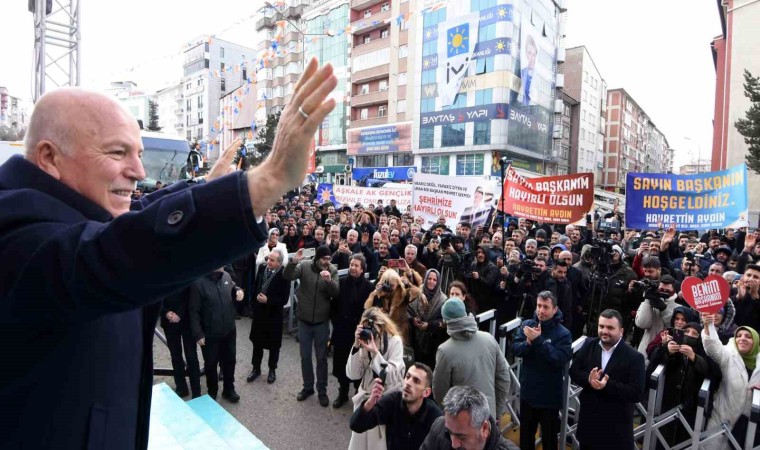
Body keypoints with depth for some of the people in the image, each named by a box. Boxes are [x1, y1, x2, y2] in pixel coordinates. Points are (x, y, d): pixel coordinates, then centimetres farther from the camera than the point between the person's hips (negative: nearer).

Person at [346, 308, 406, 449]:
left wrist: (374, 351, -28)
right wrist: (356, 346, -20)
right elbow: (353, 375, -9)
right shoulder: (364, 342, -3)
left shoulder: (395, 341, -14)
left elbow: (392, 377, -22)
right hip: (365, 398, 4)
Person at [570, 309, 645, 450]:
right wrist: (588, 378, -21)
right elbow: (573, 372, 0)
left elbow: (637, 393, -17)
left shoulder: (634, 357, -14)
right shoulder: (589, 345, -1)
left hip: (616, 427, -4)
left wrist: (608, 385, -29)